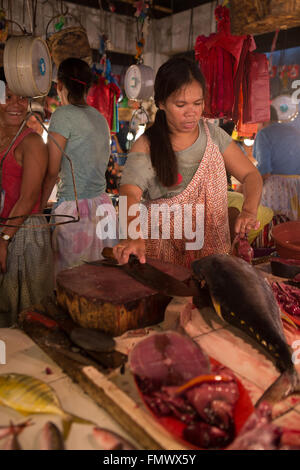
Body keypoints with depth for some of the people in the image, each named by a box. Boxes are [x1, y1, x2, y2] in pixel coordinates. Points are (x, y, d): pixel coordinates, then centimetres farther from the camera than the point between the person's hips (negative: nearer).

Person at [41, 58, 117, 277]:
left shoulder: (63, 115, -8)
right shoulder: (100, 117, 12)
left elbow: (52, 172, -8)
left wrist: (39, 206, 2)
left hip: (75, 209, -8)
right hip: (102, 204, 8)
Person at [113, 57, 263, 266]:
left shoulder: (212, 134, 5)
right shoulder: (146, 147, -8)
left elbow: (251, 175, 6)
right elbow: (130, 193, -23)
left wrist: (249, 212, -15)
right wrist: (134, 237, -43)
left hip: (213, 245, 3)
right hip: (166, 252, -2)